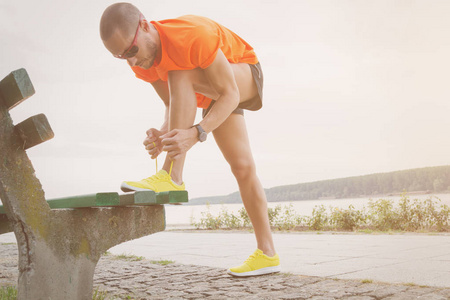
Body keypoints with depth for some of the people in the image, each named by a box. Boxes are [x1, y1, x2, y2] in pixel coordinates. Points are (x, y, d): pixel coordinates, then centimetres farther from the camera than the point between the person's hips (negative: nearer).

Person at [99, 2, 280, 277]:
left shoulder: (195, 36, -38)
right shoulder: (140, 61, -16)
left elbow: (230, 94, -33)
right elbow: (175, 105, -7)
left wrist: (196, 134, -49)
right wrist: (164, 134, -30)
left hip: (244, 77, -6)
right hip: (211, 96, 6)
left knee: (178, 75, -33)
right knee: (243, 167, -4)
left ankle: (173, 178, -32)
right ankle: (267, 254, 2)